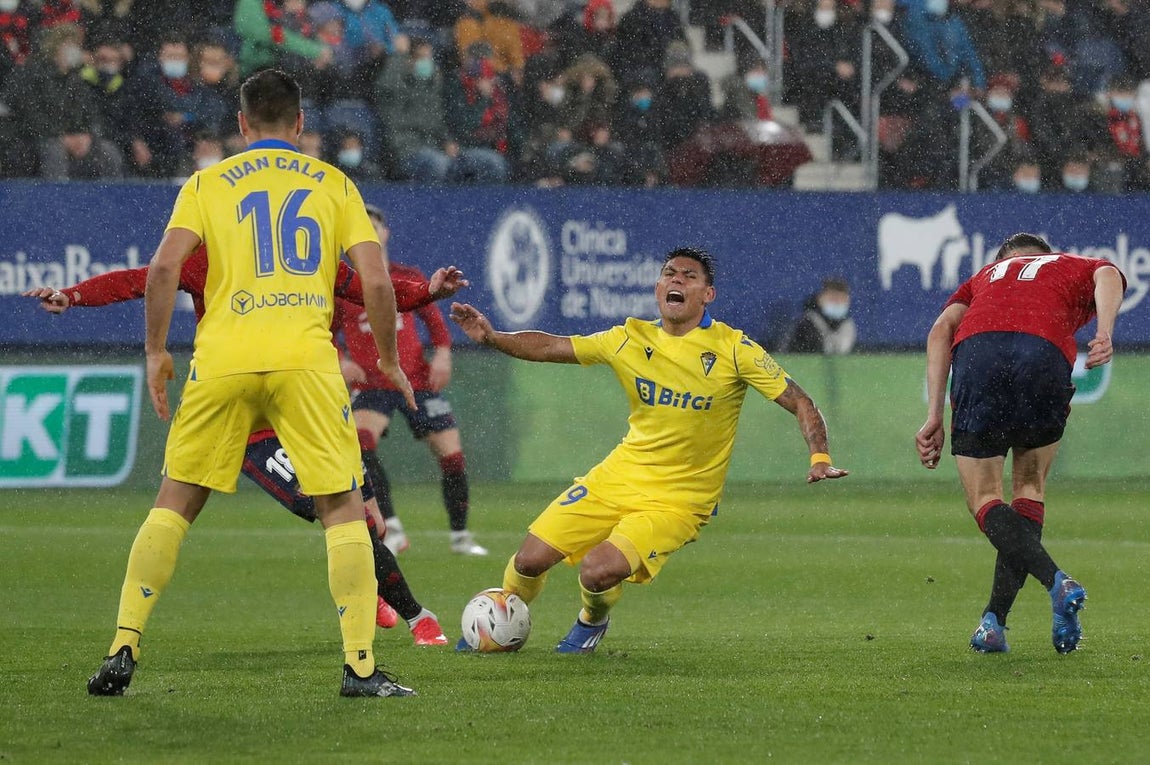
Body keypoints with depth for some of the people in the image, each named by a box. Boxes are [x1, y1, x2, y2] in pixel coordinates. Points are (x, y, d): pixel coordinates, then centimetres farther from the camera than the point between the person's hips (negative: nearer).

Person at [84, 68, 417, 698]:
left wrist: (156, 351, 7)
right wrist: (389, 360, 17)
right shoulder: (334, 184, 14)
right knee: (342, 507, 6)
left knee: (174, 504, 11)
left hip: (221, 362, 1)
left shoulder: (207, 184, 13)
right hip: (306, 360, -1)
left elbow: (165, 266, -2)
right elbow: (376, 281, 5)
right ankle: (360, 666, -3)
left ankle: (123, 650, 3)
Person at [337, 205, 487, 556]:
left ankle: (460, 535, 20)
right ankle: (392, 531, -26)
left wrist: (443, 353, -5)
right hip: (371, 385, -2)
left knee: (452, 455, -1)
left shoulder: (408, 278, 6)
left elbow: (434, 320, 14)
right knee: (360, 442, -30)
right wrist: (341, 362, -10)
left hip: (418, 381, 2)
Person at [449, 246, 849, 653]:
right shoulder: (632, 339, 0)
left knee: (598, 571, -24)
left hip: (678, 500, -4)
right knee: (530, 559, -5)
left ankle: (593, 622, 14)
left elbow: (799, 403, -8)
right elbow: (549, 347, 6)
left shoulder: (733, 349, -10)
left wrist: (819, 458, -24)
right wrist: (491, 337, -9)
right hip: (618, 477, 4)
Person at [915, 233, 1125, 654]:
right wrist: (1104, 335, -8)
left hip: (975, 352, 1)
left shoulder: (985, 275, 38)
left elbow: (942, 328, 19)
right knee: (1030, 488, 20)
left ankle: (1057, 582, -18)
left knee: (984, 500, 7)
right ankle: (995, 618, 10)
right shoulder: (1078, 267, 34)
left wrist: (935, 417, 13)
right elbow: (1108, 277, 8)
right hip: (1045, 355, -1)